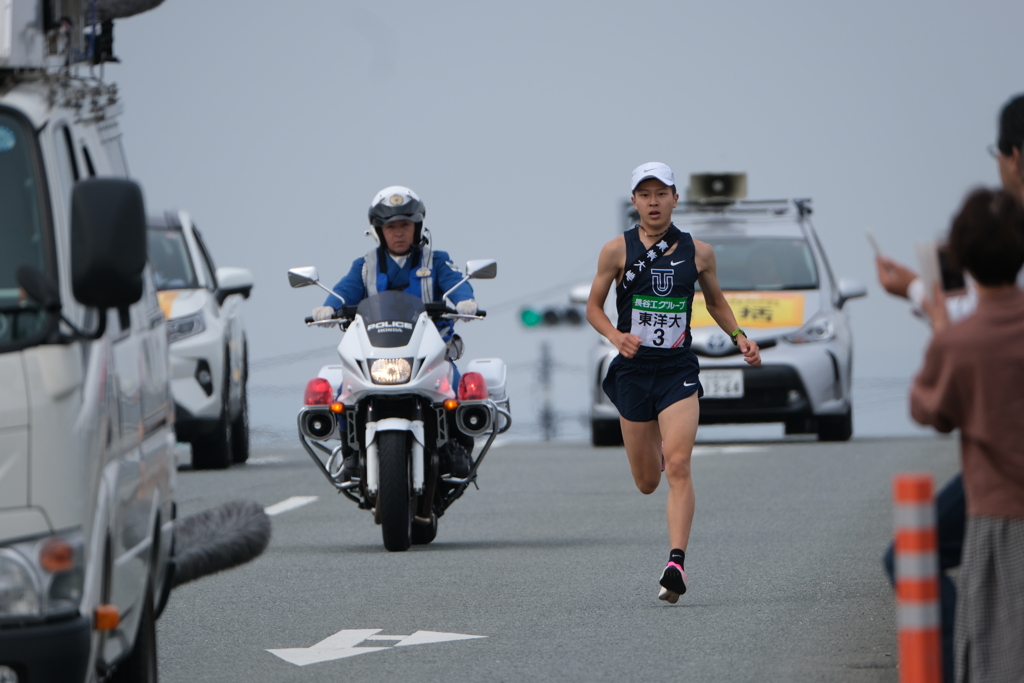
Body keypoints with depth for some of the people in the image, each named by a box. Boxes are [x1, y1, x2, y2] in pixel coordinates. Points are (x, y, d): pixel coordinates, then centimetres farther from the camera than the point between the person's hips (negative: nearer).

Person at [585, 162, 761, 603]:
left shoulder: (698, 252, 4)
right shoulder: (617, 250, 0)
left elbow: (716, 301, 20)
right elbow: (593, 307, 5)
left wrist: (739, 336, 3)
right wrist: (616, 336, -15)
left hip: (679, 371, -1)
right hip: (633, 370, 1)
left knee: (678, 467, -19)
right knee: (647, 481, 10)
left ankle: (676, 564, -24)